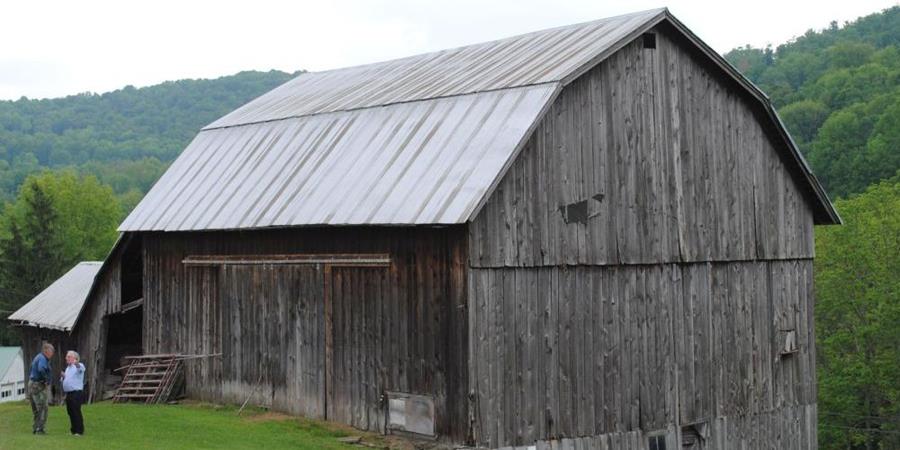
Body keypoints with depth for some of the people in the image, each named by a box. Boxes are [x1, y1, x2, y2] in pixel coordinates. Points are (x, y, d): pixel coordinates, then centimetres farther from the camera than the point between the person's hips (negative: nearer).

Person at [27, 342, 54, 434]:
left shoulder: (37, 358, 17)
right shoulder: (42, 359, -15)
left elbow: (30, 372, 25)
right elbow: (41, 370, -34)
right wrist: (46, 380, -23)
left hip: (32, 384, 10)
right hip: (39, 386, -10)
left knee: (37, 409, 16)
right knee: (42, 408, -6)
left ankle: (35, 428, 19)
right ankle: (39, 429, -6)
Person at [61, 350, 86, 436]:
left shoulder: (79, 366, -6)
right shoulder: (68, 368, 21)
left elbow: (81, 369, -32)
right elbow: (65, 380, 27)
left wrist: (76, 363, -55)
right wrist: (63, 377, 3)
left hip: (76, 393, -8)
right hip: (68, 393, 8)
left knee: (76, 412, -9)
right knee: (70, 412, 10)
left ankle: (79, 431, -5)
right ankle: (73, 430, 18)